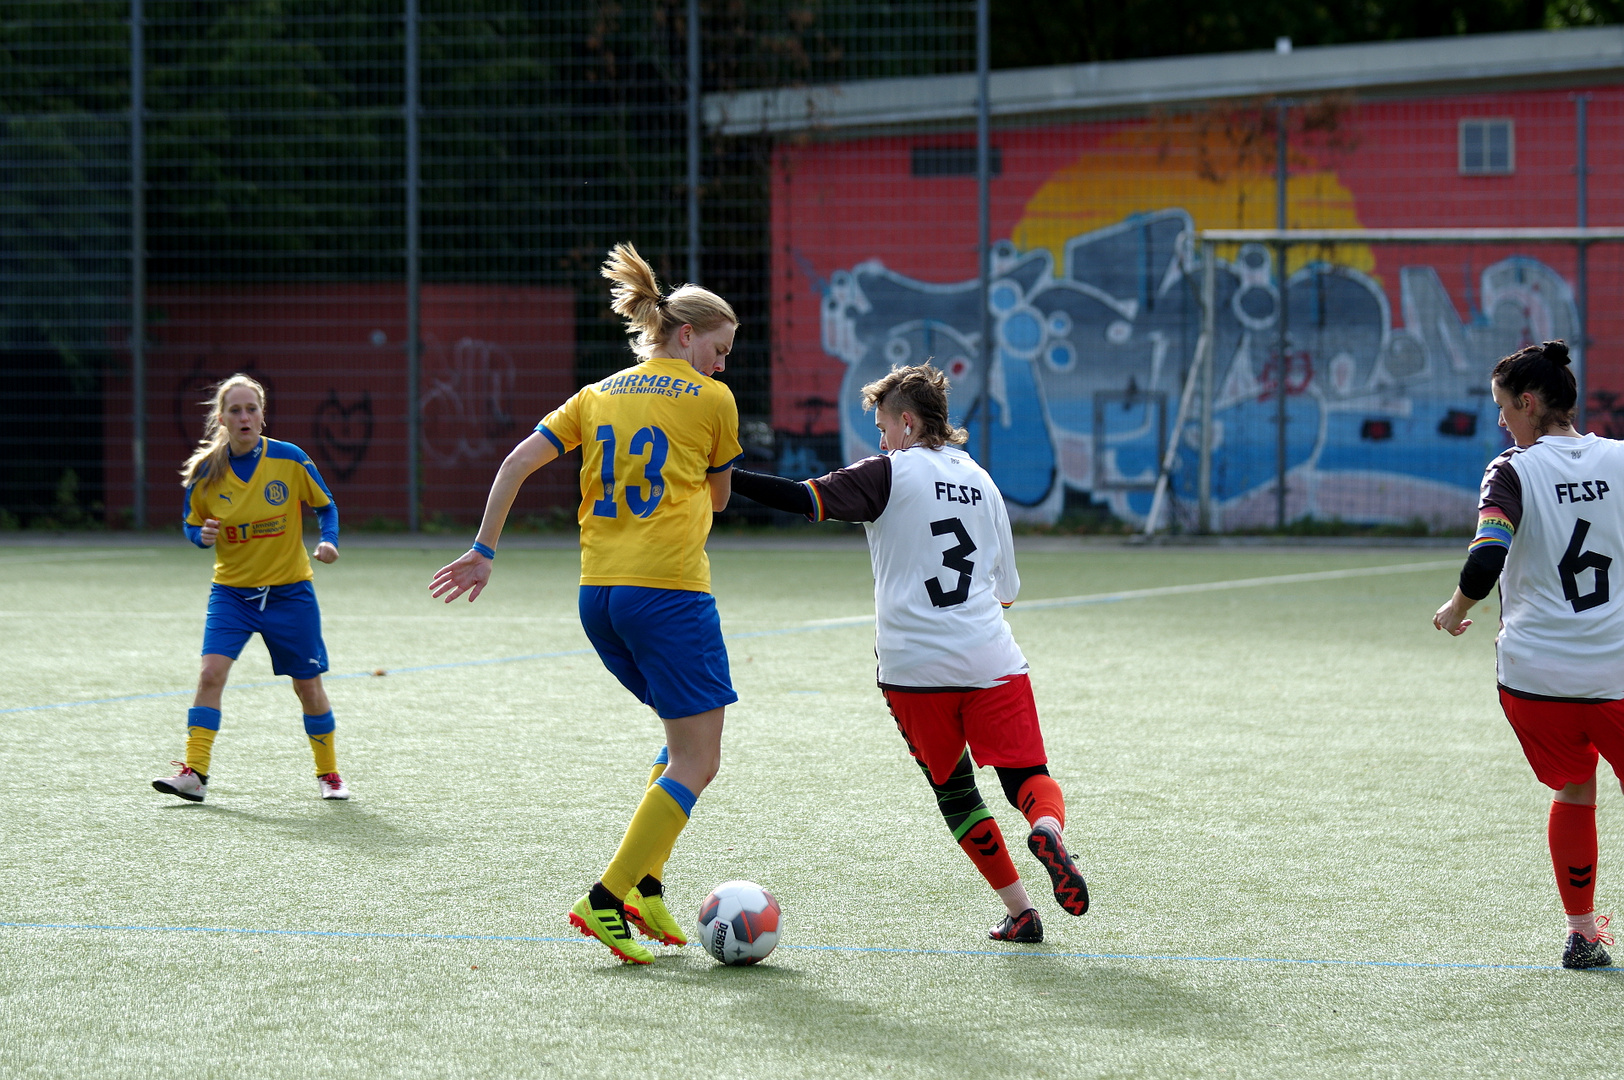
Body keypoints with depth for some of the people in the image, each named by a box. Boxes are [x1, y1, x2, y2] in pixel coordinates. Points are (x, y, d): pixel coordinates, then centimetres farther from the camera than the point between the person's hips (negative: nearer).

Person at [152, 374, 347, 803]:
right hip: (231, 591, 0)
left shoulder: (291, 460, -9)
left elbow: (325, 506, 4)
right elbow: (191, 525, 7)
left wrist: (329, 541, -15)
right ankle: (194, 774, -18)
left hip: (290, 591, 0)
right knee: (211, 673, -18)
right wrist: (202, 535, -16)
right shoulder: (206, 473, -6)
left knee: (308, 686, 7)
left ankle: (328, 773, 27)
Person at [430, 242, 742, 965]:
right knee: (698, 761, -3)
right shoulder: (711, 399, 1)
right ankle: (605, 899, -12)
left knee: (686, 736, 21)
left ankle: (645, 884, 12)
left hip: (598, 593, 7)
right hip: (670, 590, -7)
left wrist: (483, 551, 9)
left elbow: (517, 463, 6)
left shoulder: (597, 396, 14)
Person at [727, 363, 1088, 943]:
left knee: (954, 790, 11)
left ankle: (1019, 910, 7)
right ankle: (1048, 829, -32)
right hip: (991, 659, 2)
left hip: (915, 668, -2)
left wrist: (723, 476, -10)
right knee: (1026, 777, 3)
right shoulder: (980, 481, 16)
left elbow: (807, 499, -12)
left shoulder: (889, 473, 1)